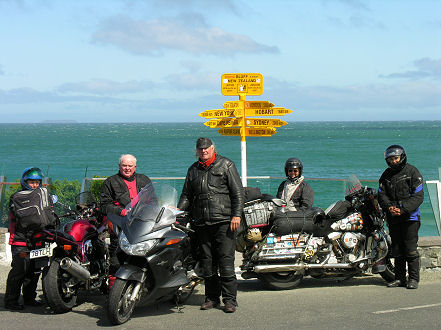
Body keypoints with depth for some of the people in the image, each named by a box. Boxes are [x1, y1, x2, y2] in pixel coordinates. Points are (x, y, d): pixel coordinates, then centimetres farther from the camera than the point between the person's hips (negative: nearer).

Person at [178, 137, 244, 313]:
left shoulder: (226, 165, 4)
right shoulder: (193, 170, 18)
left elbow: (238, 192, -1)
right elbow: (187, 195, 24)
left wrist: (236, 215, -11)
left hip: (224, 221, -5)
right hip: (202, 223, 5)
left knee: (226, 260, -8)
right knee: (207, 262, 8)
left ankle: (230, 299, -3)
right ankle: (212, 297, 18)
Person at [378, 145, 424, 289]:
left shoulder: (412, 172, -2)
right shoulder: (386, 174, 13)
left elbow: (418, 196, -7)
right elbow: (381, 195, 10)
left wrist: (403, 209, -17)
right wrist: (389, 207, -11)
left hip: (410, 216, -5)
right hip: (393, 218, 5)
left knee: (411, 249, -8)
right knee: (397, 249, 8)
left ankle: (414, 278, -2)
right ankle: (400, 278, 15)